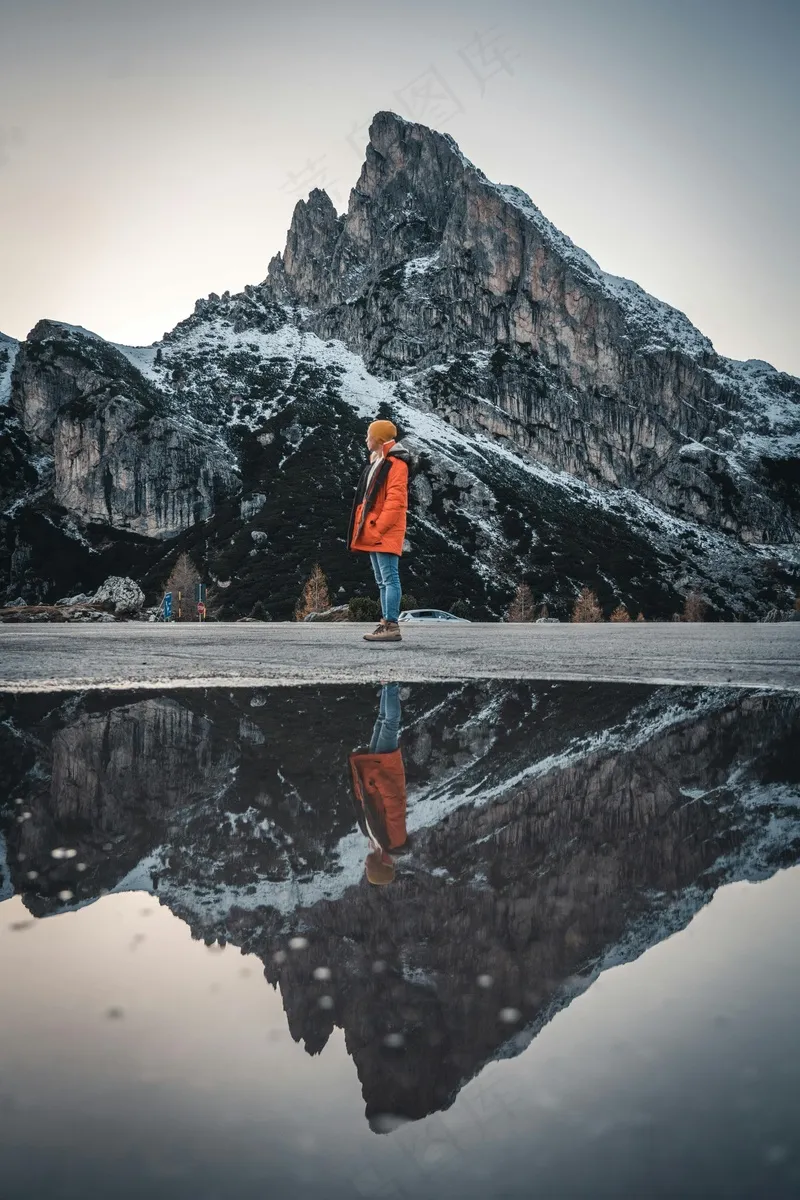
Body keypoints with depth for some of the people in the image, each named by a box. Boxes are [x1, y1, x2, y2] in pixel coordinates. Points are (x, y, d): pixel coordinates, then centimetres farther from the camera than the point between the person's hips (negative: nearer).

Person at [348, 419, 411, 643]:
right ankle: (385, 623, 15)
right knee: (382, 581, 11)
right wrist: (367, 528, 15)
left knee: (389, 579, -10)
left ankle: (392, 627, -11)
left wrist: (379, 528, -21)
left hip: (385, 533, -10)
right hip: (374, 532, 10)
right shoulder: (376, 463, 20)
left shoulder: (395, 463, -10)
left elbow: (395, 500, -18)